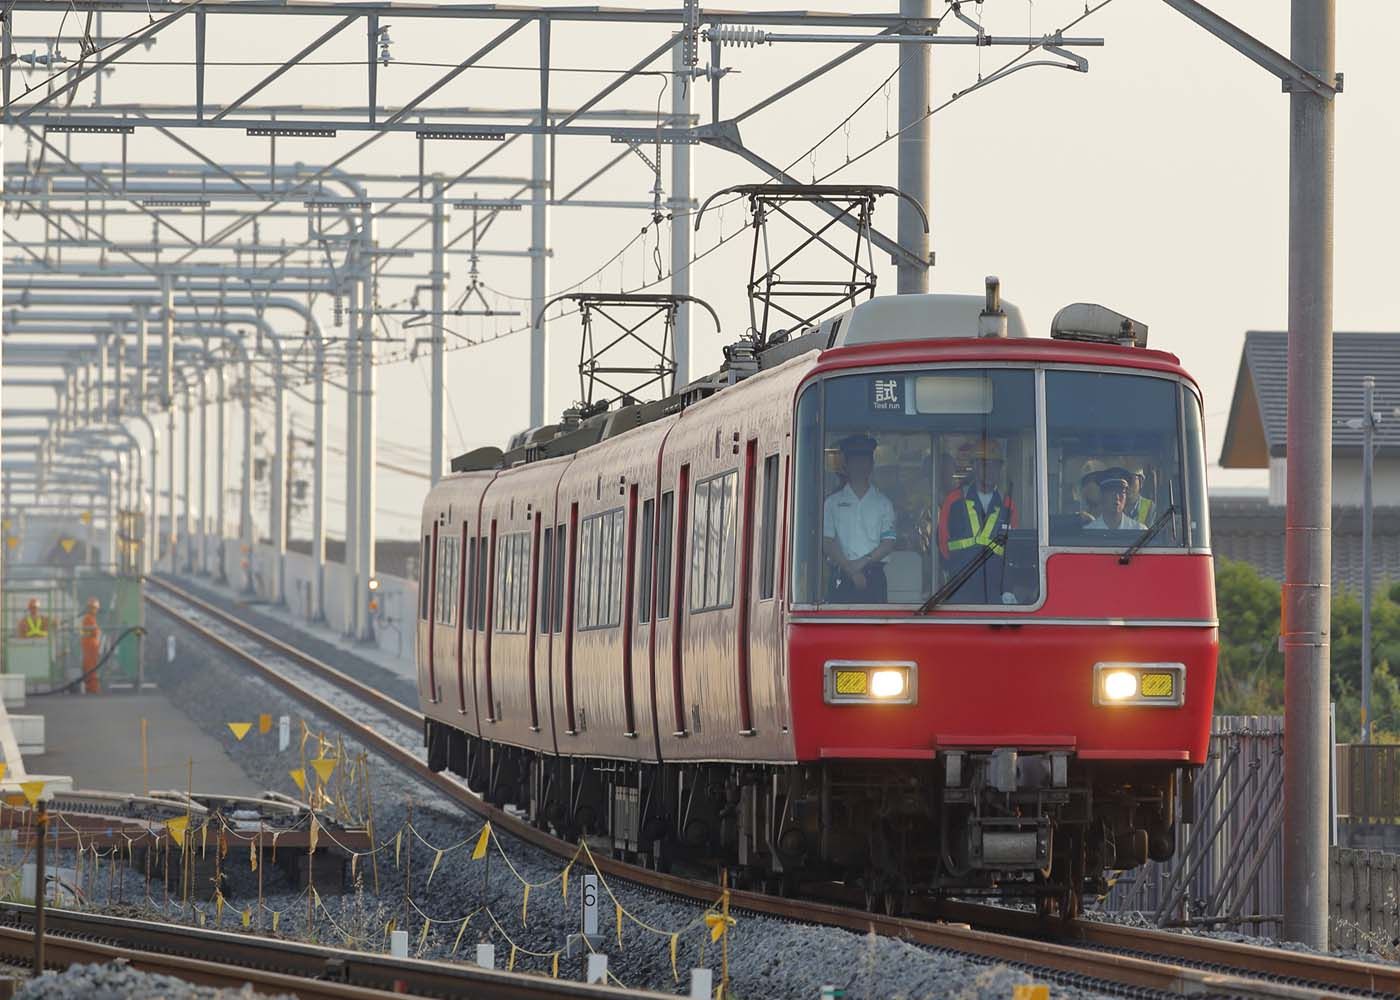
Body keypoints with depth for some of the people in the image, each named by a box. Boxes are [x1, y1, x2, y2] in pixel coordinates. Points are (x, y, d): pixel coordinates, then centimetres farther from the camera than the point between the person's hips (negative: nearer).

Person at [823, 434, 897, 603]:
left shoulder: (883, 503, 11)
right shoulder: (833, 502, 9)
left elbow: (889, 543, 4)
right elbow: (827, 543, 1)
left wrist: (862, 562, -10)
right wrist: (850, 569, -9)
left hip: (874, 576, 1)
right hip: (842, 577, -1)